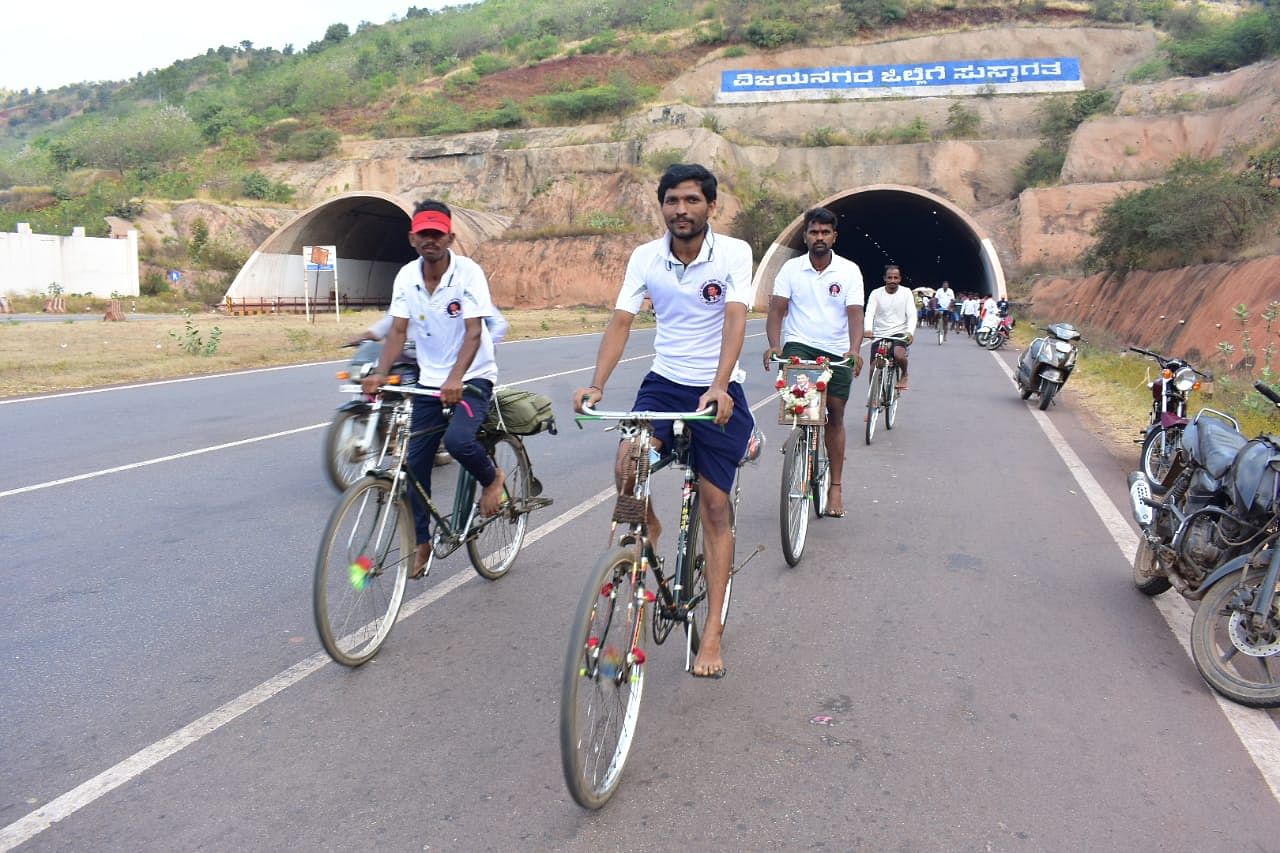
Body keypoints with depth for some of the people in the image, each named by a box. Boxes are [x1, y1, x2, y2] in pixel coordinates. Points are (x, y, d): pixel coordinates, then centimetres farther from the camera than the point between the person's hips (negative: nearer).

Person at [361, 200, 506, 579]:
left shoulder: (468, 272, -16)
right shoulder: (406, 276, -3)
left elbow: (473, 332, -23)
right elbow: (397, 330, -6)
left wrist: (455, 378, -38)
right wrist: (379, 373, -23)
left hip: (472, 376, -5)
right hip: (429, 379, 5)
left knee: (458, 439, -30)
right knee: (415, 462, 2)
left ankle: (491, 477, 5)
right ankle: (421, 542, 18)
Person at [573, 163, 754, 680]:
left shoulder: (734, 253, -11)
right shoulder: (645, 257, -3)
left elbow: (735, 319, -23)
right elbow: (621, 321, -9)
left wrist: (719, 386, -38)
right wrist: (596, 385, -25)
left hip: (718, 391, -2)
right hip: (664, 382, 2)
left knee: (714, 508, 1)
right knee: (626, 466, -24)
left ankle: (712, 632, 10)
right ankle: (646, 529, 13)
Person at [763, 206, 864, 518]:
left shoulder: (849, 271, -2)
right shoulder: (791, 268, 0)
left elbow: (855, 313, -11)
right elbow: (776, 309, -5)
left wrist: (854, 350, -29)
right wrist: (774, 345, -23)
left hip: (837, 351, 1)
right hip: (799, 344, 0)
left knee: (835, 415, 4)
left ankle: (836, 486, 14)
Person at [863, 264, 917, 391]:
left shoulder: (906, 292, -1)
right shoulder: (876, 293, -3)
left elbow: (911, 315, -9)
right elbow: (869, 313, -15)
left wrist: (910, 332, -28)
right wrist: (867, 329, -36)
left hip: (899, 333, -1)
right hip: (879, 335, 2)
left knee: (899, 355, -31)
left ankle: (904, 375, 2)